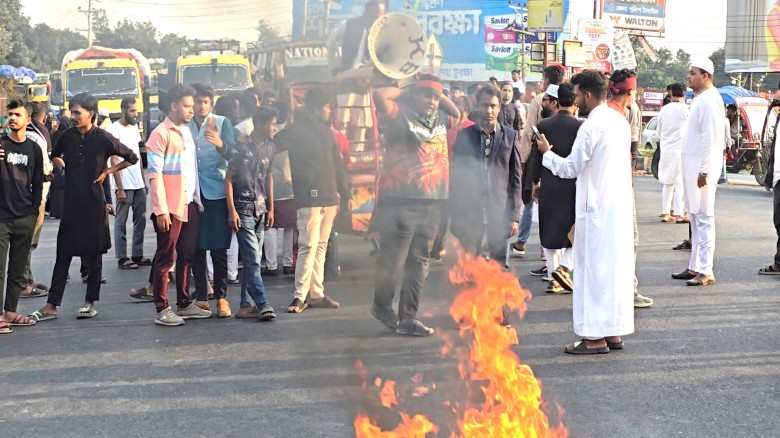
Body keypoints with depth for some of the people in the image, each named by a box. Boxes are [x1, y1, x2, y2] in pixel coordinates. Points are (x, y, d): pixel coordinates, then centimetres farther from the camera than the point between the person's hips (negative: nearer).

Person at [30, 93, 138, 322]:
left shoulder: (103, 138, -8)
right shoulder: (67, 136, 3)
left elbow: (131, 158, 1)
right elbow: (54, 156, 24)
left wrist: (108, 171, -2)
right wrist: (64, 168, 7)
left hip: (93, 202, -3)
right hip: (71, 202, 3)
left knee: (93, 255, 6)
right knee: (63, 255, 3)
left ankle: (89, 303, 16)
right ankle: (51, 306, 5)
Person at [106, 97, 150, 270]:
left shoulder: (134, 128, 12)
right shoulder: (114, 129, -10)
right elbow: (114, 161, -13)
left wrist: (144, 181, 12)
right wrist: (120, 188, -16)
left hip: (139, 184, 7)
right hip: (124, 185, -7)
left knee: (141, 220, 10)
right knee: (121, 222, 1)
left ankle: (137, 255, 18)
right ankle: (122, 258, 6)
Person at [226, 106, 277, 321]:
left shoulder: (269, 148, 8)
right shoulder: (242, 147, -9)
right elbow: (229, 179, -7)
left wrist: (271, 208, 13)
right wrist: (231, 211, -12)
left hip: (260, 210, 7)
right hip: (243, 210, -6)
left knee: (252, 259, 8)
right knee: (253, 259, -10)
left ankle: (245, 306, 13)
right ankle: (262, 304, -11)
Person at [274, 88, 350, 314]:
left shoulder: (325, 131, 17)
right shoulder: (296, 130, -5)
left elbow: (336, 164, 21)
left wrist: (344, 193, 20)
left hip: (328, 197, 8)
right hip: (309, 197, -8)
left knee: (321, 246, 10)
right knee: (308, 246, -12)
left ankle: (316, 293, 16)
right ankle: (299, 296, -8)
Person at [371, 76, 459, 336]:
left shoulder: (439, 119, 16)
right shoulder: (401, 116, -2)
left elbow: (458, 113, 34)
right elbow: (380, 95, -16)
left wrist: (441, 95, 20)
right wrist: (405, 92, 1)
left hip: (432, 204, 6)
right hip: (401, 203, -6)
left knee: (419, 264, 9)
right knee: (392, 262, -2)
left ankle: (408, 318, 16)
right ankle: (382, 306, 22)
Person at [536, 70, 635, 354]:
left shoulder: (592, 126, -16)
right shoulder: (620, 121, 12)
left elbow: (571, 168, -13)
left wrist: (546, 153, 2)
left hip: (597, 208, -9)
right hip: (620, 205, 9)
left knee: (594, 269, -3)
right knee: (617, 267, 12)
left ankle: (595, 337, 0)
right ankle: (614, 332, 19)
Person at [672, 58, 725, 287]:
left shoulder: (709, 100, -14)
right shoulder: (699, 98, 16)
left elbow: (710, 138, -20)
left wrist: (704, 171, -22)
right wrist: (695, 169, 17)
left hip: (702, 167, -10)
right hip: (692, 165, 10)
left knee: (703, 218, -8)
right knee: (695, 218, 13)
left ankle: (705, 271, -6)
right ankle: (695, 267, 19)